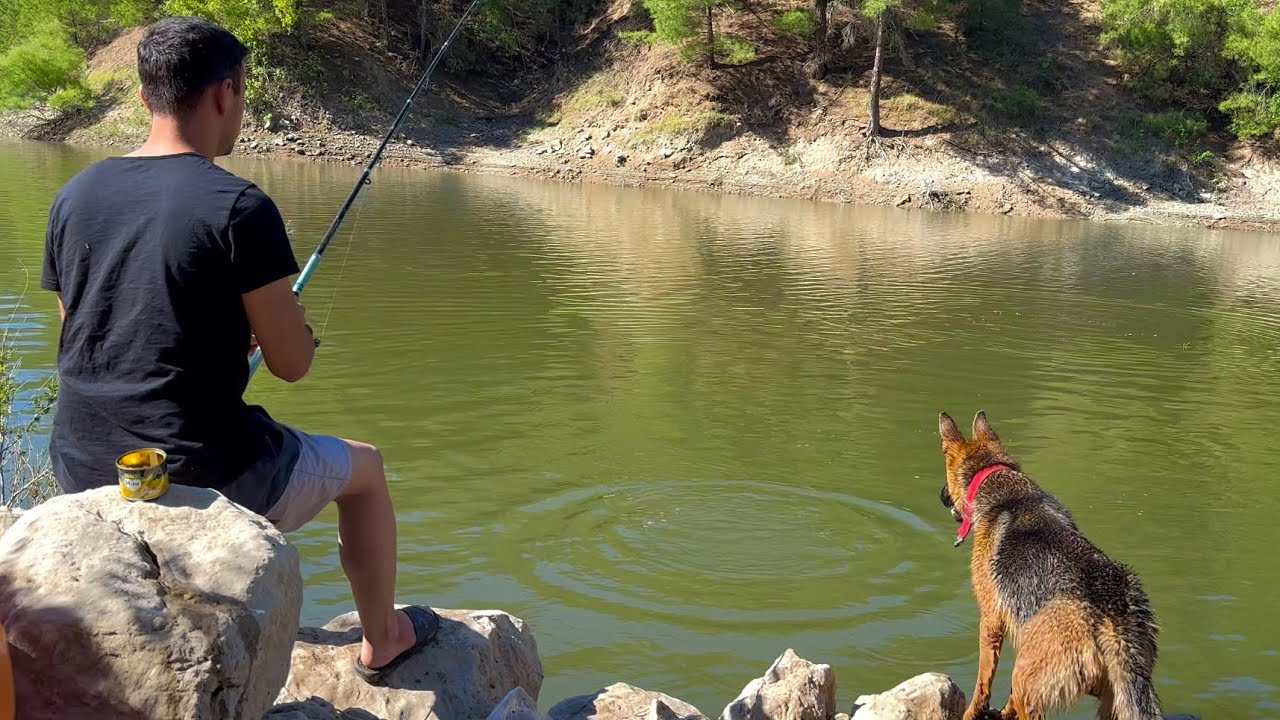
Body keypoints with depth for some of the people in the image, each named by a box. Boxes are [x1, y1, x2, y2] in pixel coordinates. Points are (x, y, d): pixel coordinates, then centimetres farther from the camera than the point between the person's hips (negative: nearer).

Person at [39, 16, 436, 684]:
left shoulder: (75, 197, 2)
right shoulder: (238, 207, -16)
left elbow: (84, 333, 14)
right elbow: (292, 364, -12)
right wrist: (295, 323, 12)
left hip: (82, 475, 6)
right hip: (202, 477, -6)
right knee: (363, 467, 22)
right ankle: (381, 640, 38)